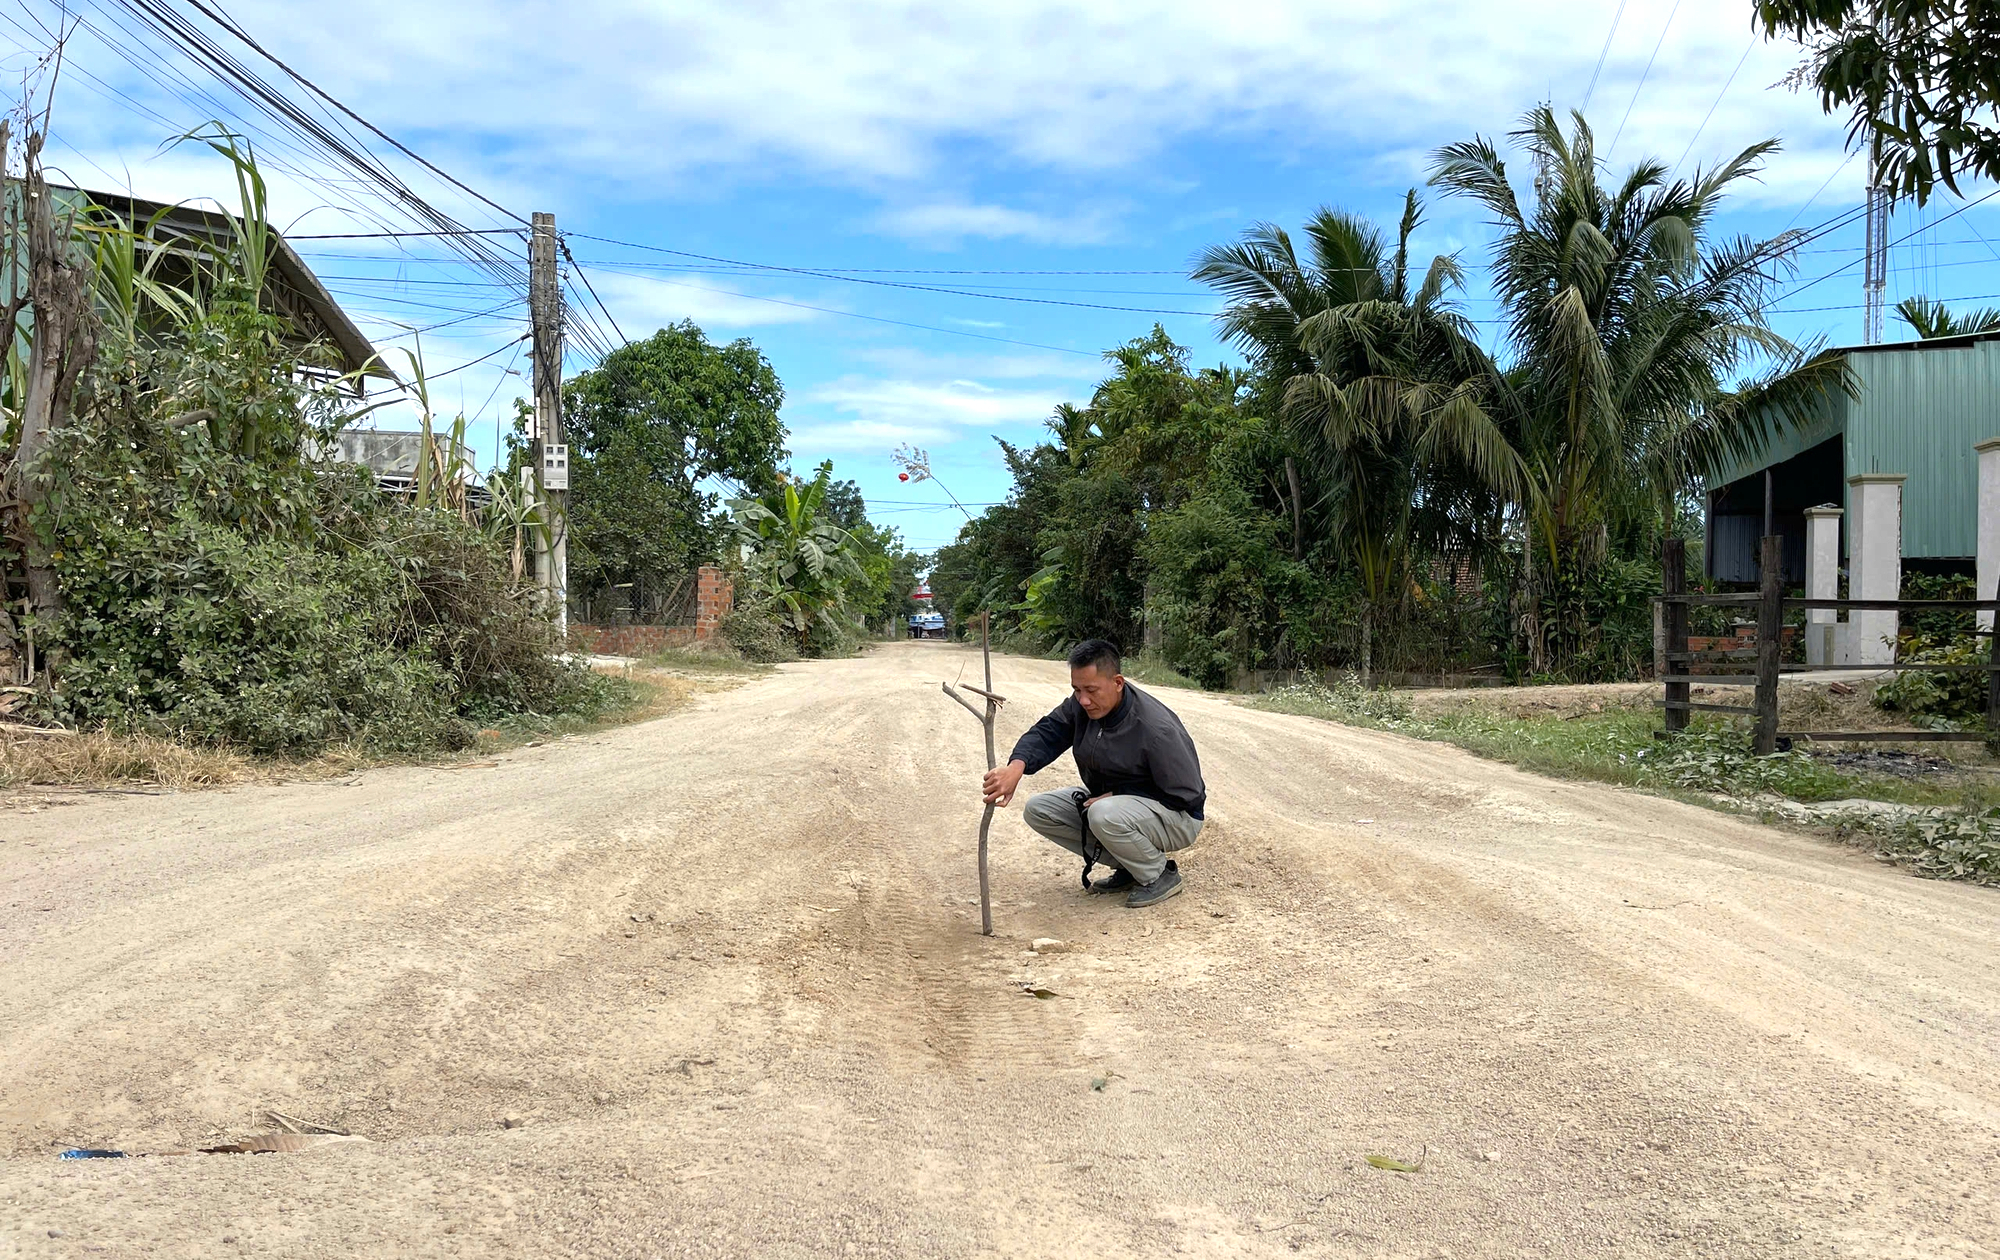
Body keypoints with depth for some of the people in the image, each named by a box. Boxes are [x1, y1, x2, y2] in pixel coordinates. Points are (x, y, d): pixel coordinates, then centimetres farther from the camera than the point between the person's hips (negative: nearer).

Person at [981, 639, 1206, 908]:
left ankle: (1161, 874, -8)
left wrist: (1116, 795, -23)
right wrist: (1016, 766, -36)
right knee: (1038, 810, -3)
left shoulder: (1155, 729, -30)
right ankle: (1130, 867, 5)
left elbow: (1186, 795, -23)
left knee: (1105, 815, -37)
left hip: (1176, 817, -8)